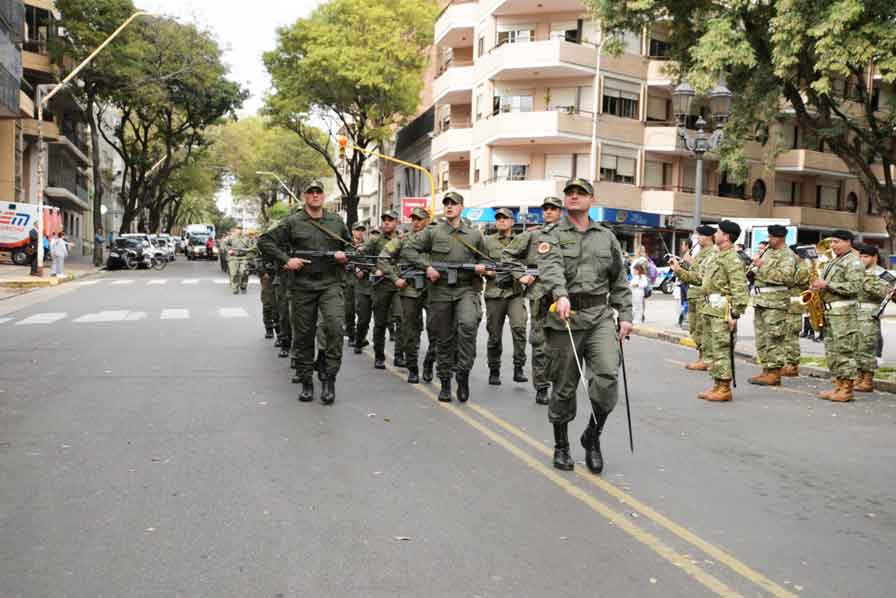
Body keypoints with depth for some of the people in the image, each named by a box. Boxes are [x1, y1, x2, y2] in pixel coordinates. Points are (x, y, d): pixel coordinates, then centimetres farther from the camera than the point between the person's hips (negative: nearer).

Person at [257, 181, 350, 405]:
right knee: (303, 336, 6)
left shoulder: (336, 221, 11)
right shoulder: (292, 222, 4)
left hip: (330, 285, 0)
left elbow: (350, 246, 23)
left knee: (335, 326, -20)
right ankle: (306, 382, 19)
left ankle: (330, 379, -9)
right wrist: (286, 260, -7)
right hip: (302, 287, 0)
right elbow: (265, 241, 4)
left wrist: (345, 255, 0)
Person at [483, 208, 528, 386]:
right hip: (494, 293, 0)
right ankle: (494, 371, 19)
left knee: (519, 327, -19)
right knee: (494, 336, 5)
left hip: (516, 292, 0)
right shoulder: (488, 241, 9)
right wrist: (489, 272, -12)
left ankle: (518, 369, -11)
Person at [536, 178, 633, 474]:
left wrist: (625, 315, 10)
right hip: (564, 318, -2)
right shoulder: (552, 235, 3)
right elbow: (550, 269, -18)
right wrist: (561, 295, -37)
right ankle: (561, 446, 23)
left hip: (600, 316, 2)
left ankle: (592, 436, 8)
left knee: (608, 376, -15)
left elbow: (619, 281, 18)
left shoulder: (606, 237, 15)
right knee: (564, 386, 5)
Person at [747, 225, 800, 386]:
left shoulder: (787, 255, -6)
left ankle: (774, 374, -5)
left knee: (774, 338, -8)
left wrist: (763, 266, -19)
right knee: (761, 338, 11)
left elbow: (786, 277, -19)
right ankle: (766, 370, 18)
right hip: (760, 300, 9)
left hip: (775, 301, -9)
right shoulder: (767, 252, 20)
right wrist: (753, 270, 7)